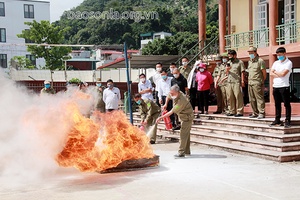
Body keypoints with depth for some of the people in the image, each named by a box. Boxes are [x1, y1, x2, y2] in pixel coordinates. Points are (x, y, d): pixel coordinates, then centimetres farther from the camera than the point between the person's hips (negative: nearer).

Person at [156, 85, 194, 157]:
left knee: (183, 134, -13)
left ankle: (181, 152, -13)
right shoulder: (174, 95, -8)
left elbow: (172, 112, -32)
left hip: (187, 117, -10)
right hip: (183, 117, 10)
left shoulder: (182, 100, -34)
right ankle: (187, 151, 23)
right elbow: (168, 96, 18)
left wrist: (161, 117, -30)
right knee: (186, 134, 15)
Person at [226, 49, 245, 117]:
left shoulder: (240, 62, 0)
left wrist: (242, 81, -12)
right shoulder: (229, 62, 18)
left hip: (237, 82, -6)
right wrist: (227, 70, -3)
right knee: (230, 97, 9)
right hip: (229, 82, 7)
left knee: (238, 96, -7)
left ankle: (240, 112, -5)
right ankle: (232, 111, 17)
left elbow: (242, 72, -3)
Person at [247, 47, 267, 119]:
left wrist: (262, 81, 1)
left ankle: (261, 113, -5)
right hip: (250, 83, 8)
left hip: (257, 83, -8)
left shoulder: (260, 61, -6)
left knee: (259, 99, -7)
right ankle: (255, 113, 16)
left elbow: (264, 73, -4)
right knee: (252, 99, 9)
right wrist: (249, 80, 12)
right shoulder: (249, 61, 17)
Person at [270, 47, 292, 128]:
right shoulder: (276, 63, 15)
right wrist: (279, 75, -9)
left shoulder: (288, 63, -4)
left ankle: (287, 121, 0)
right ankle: (277, 120, 17)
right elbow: (271, 73, 5)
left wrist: (275, 72, 2)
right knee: (277, 104, 11)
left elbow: (283, 73, -15)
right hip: (275, 86, 6)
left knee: (287, 104, -2)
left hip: (284, 86, -6)